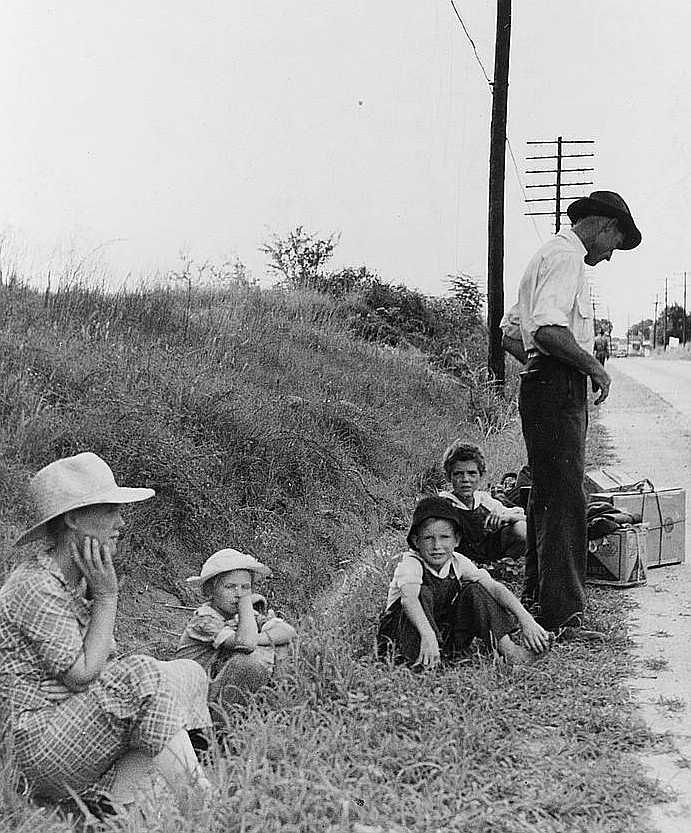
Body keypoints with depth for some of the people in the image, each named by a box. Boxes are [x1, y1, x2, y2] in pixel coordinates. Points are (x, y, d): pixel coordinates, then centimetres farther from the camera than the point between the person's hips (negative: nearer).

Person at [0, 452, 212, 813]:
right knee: (142, 677, -27)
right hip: (40, 740, -9)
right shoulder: (37, 589, -18)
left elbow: (98, 665, 8)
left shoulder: (77, 578, 11)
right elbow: (82, 675, -20)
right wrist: (107, 596, -16)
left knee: (188, 674, -1)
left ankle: (116, 799, -13)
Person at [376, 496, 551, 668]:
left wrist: (525, 619, -28)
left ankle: (507, 648, -17)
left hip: (444, 635, 5)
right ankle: (420, 658, -37)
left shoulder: (458, 563, -5)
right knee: (423, 593, -29)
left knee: (473, 590, -10)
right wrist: (427, 635, -58)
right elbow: (408, 598, -41)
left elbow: (495, 588, -14)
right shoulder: (410, 564, -21)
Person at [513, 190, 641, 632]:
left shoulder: (550, 255, 22)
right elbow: (549, 331, -25)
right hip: (558, 386, -11)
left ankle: (540, 591, 27)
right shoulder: (567, 257, -11)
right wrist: (595, 367, -14)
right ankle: (562, 611, -7)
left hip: (543, 384, 11)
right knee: (564, 497, -10)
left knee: (548, 493, 17)